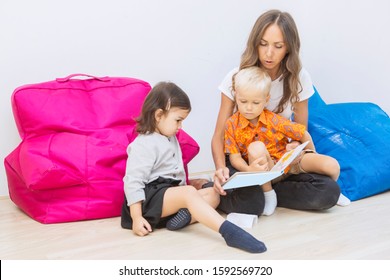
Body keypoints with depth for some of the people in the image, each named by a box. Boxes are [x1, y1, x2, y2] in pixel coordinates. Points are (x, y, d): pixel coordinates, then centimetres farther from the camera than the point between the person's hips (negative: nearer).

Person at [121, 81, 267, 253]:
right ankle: (229, 232, -52)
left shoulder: (170, 139, 18)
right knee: (189, 193, -33)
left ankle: (186, 216, -32)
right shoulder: (144, 145, -12)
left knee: (212, 194, -2)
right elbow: (133, 182, -18)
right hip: (150, 196, -10)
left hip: (170, 194, 10)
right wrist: (137, 218, -22)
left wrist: (183, 196, 11)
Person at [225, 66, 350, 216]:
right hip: (265, 170, -1)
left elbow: (304, 135, -1)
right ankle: (268, 194, -17)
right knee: (256, 147, -36)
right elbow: (234, 156, -15)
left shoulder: (274, 120, -10)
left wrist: (314, 161, 4)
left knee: (332, 165, -18)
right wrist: (248, 169, -36)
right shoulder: (231, 125, -10)